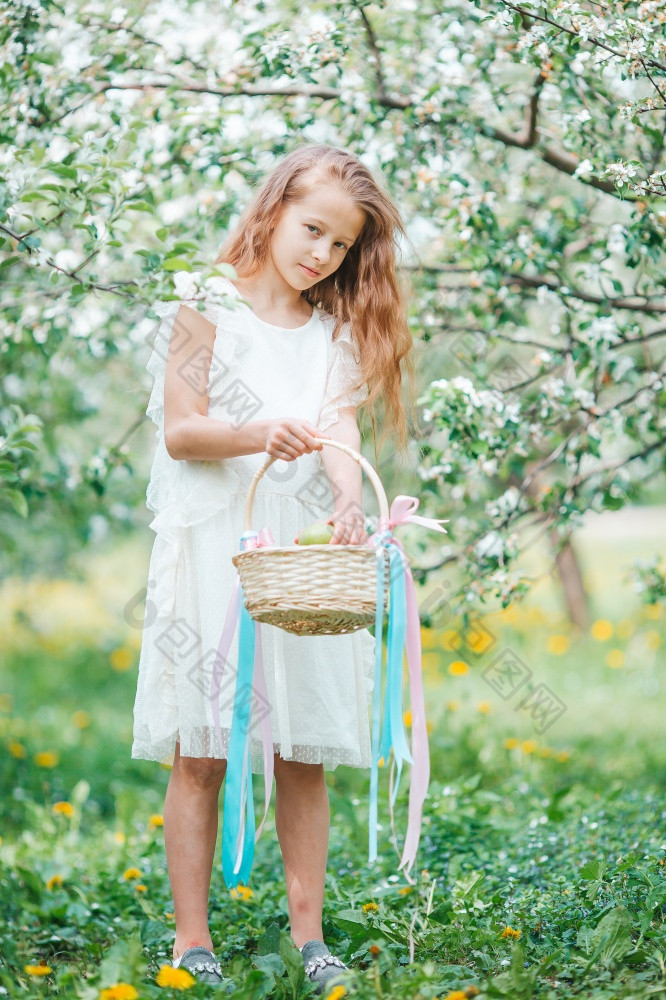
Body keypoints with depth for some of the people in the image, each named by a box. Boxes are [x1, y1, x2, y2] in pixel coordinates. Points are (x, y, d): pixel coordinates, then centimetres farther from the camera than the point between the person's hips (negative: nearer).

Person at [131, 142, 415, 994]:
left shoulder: (337, 332, 12)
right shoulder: (207, 305, 1)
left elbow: (341, 426, -4)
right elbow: (179, 433, -6)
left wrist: (349, 503, -25)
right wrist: (258, 435, -25)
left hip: (307, 553, 3)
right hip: (213, 547, -3)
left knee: (304, 754, 4)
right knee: (200, 754, -2)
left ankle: (308, 930, 14)